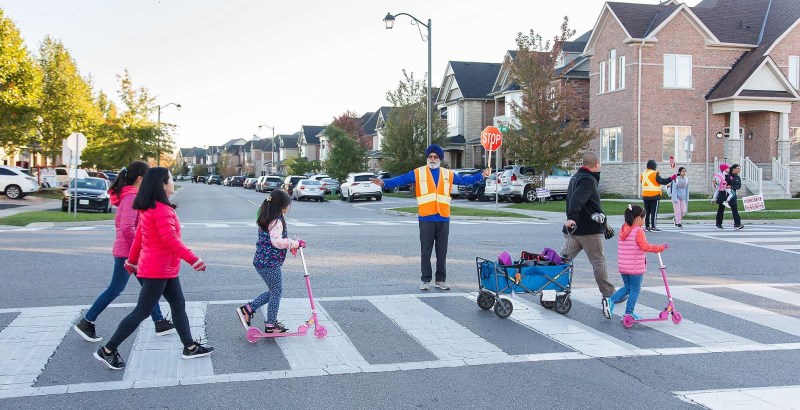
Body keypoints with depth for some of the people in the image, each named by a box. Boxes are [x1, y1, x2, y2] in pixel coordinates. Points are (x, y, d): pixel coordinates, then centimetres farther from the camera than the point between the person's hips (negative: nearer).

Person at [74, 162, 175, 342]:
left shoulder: (130, 195, 11)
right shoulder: (131, 197, -19)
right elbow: (127, 227, -28)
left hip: (133, 251, 10)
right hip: (128, 252, -10)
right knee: (115, 289, 0)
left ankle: (160, 323, 19)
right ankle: (86, 323, 10)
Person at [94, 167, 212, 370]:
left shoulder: (149, 209, 10)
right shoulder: (161, 210, -20)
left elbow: (139, 236, 16)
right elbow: (170, 239, -28)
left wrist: (132, 259, 23)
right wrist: (193, 259, -28)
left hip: (166, 269, 10)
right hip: (158, 270, -10)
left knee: (178, 305, 15)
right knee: (141, 312, -3)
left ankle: (190, 347, 23)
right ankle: (107, 351, 5)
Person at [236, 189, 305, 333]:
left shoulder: (267, 219, 12)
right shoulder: (276, 222, -19)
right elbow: (277, 241, -31)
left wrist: (291, 244, 10)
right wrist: (296, 243, -21)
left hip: (262, 261, 9)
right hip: (270, 263, -9)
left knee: (273, 291, 20)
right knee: (276, 292, 6)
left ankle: (247, 310, 17)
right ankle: (270, 325, 17)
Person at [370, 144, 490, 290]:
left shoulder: (448, 174, 13)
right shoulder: (418, 173, 3)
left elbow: (464, 180, 16)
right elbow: (401, 179, -5)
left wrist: (481, 176, 7)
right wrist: (385, 183, -18)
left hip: (443, 219, 2)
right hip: (426, 219, -2)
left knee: (442, 252, 8)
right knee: (426, 252, 2)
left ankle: (441, 280, 16)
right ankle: (426, 280, 10)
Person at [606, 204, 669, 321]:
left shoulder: (623, 229, 9)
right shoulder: (638, 231, -15)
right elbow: (645, 246, -22)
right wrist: (661, 247, -14)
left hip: (622, 266, 7)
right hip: (635, 267, -7)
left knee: (627, 287, 21)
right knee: (635, 289, 6)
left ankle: (611, 300, 4)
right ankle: (629, 313, 9)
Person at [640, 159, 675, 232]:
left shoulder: (643, 174, 8)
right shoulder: (655, 174, -12)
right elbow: (662, 181, -18)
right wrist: (671, 179, -15)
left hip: (645, 195, 6)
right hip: (654, 196, -6)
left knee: (647, 211, 12)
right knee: (654, 211, -2)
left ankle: (647, 226, 14)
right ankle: (653, 227, -4)